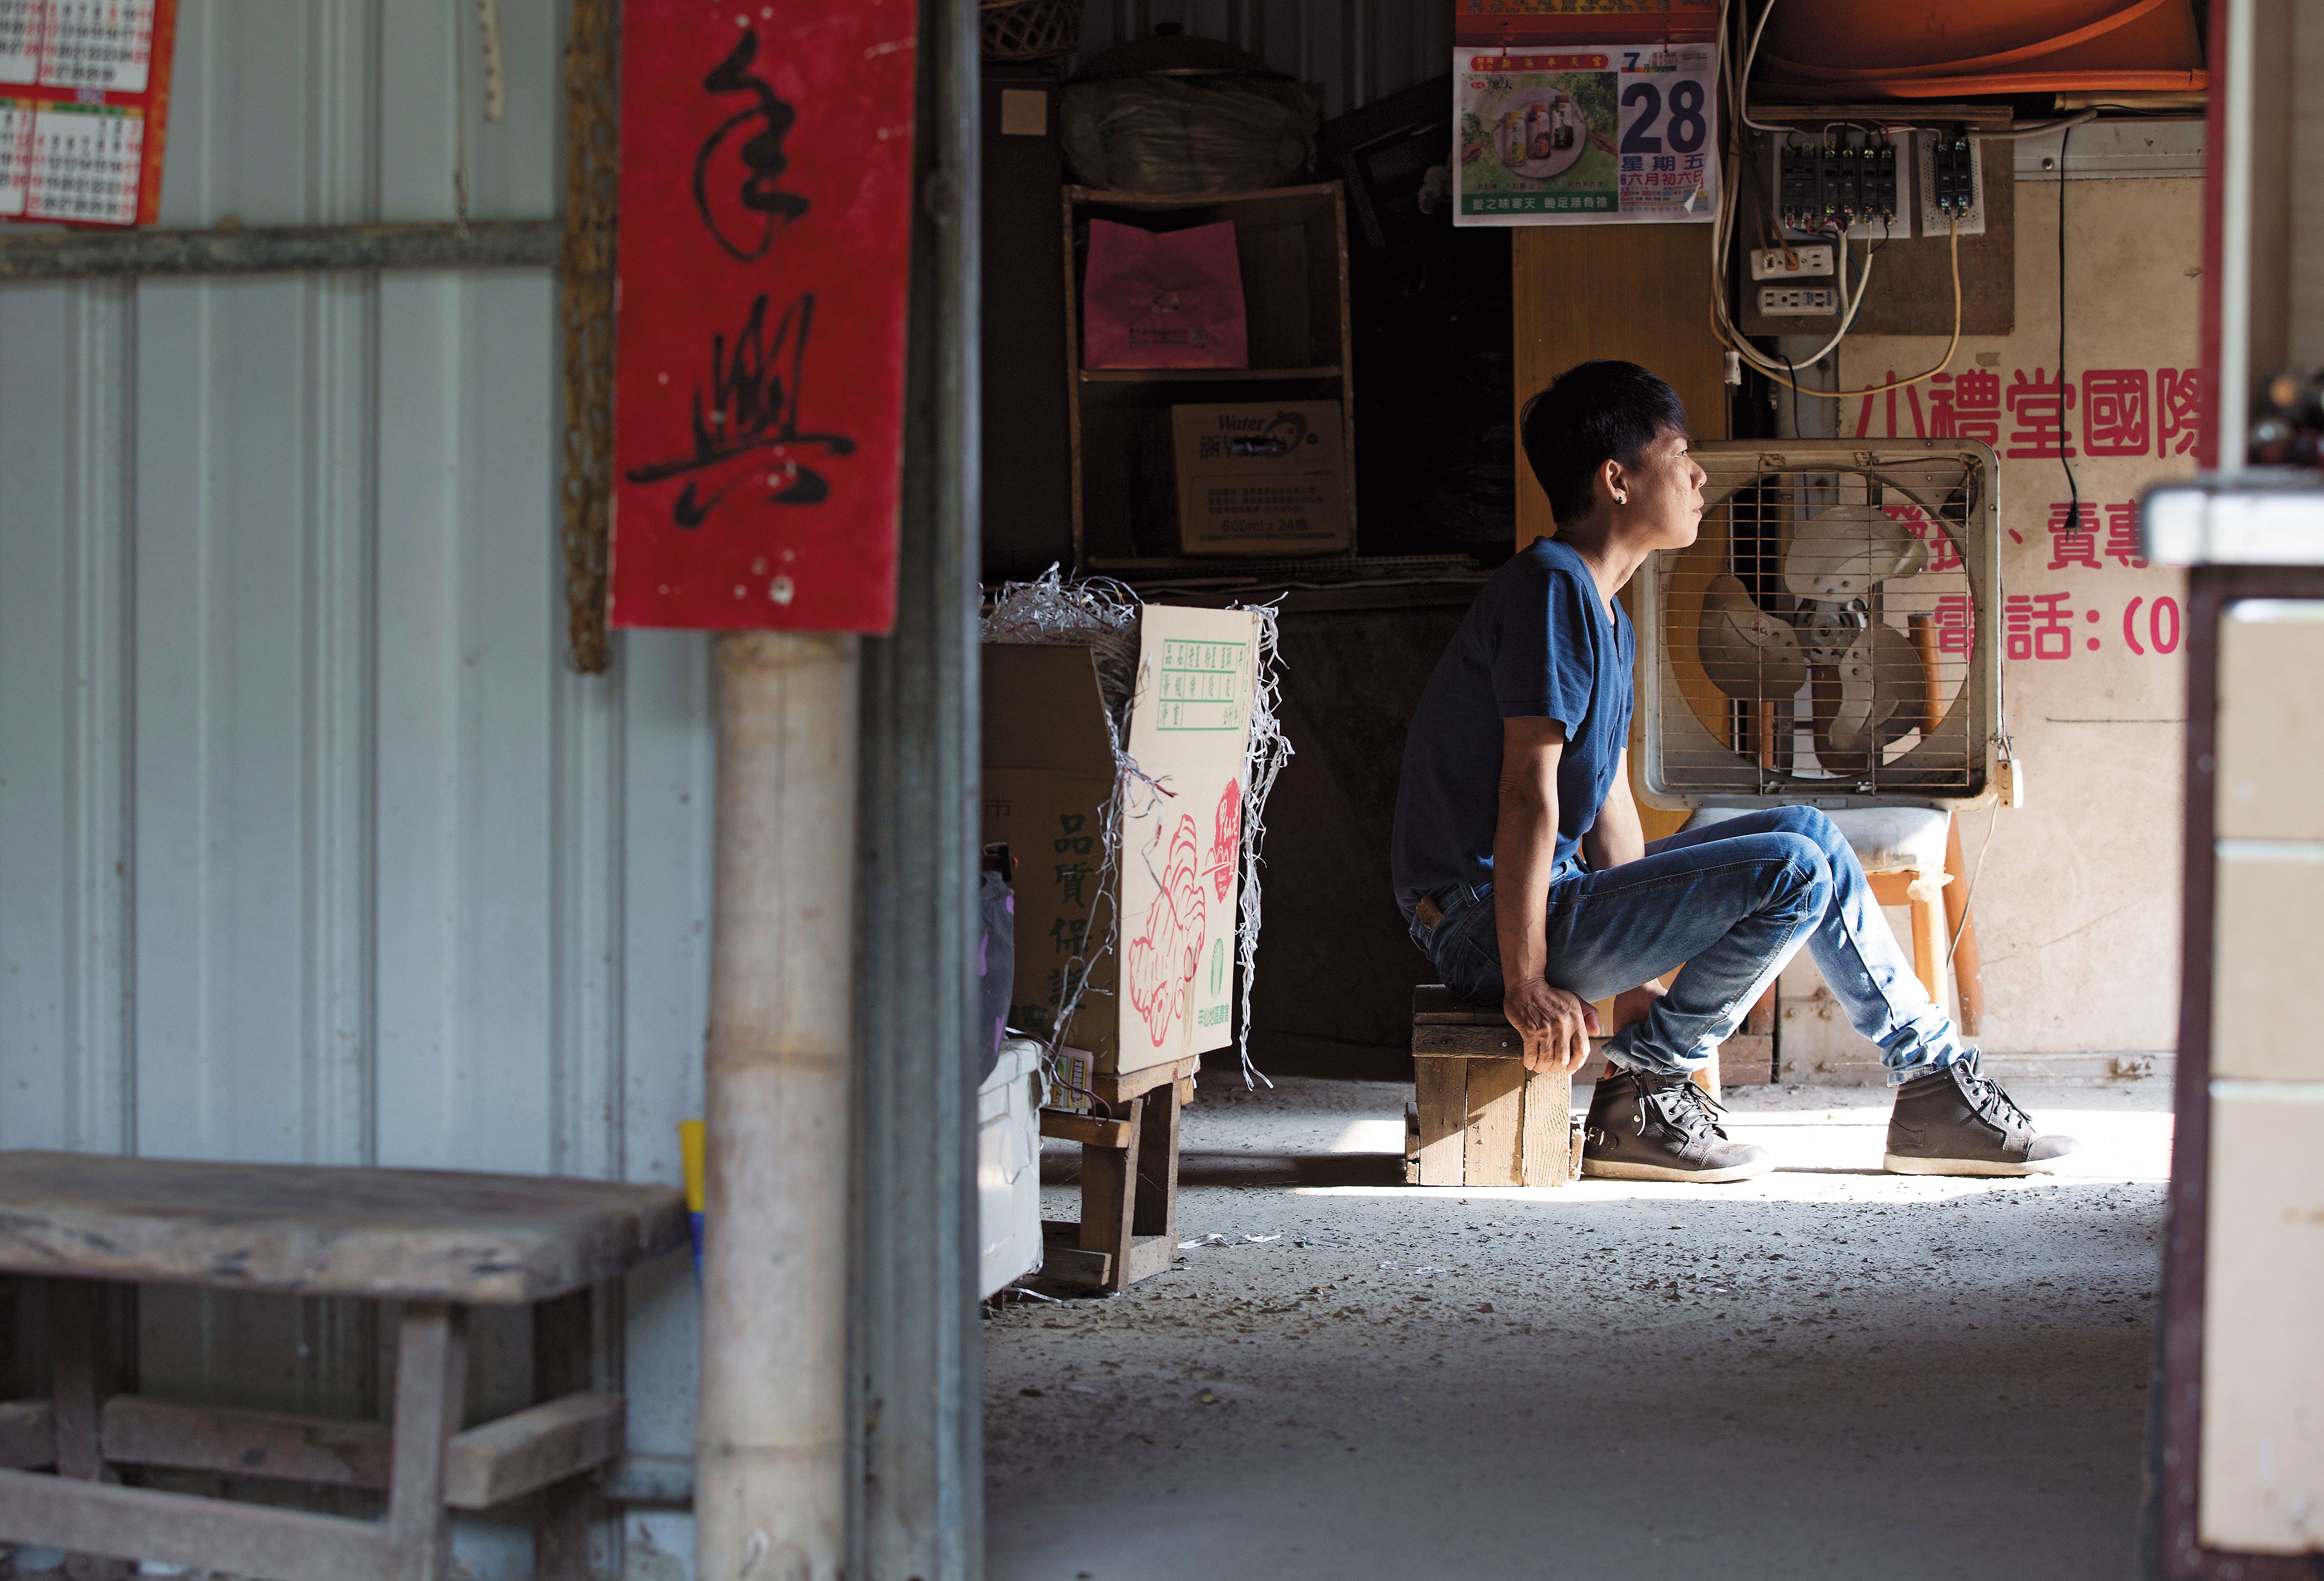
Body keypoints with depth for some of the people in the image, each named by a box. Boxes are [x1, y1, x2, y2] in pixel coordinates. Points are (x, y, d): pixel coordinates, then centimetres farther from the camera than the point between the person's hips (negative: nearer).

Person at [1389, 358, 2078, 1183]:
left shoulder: (1603, 614, 16)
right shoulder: (1552, 588, -16)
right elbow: (1528, 793, -21)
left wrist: (1637, 975, 9)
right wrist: (1525, 985, -24)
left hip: (1548, 893, 11)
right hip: (1487, 923, -11)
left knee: (1805, 831, 12)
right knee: (1794, 873, -18)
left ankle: (1935, 1084, 14)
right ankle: (1640, 1098, -9)